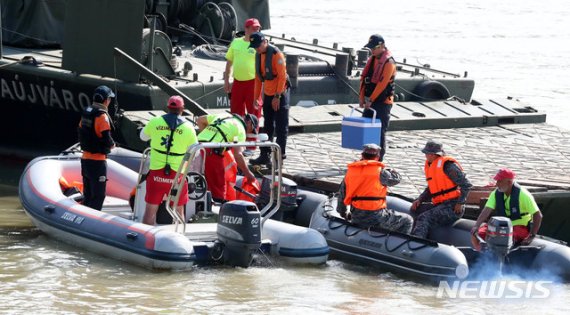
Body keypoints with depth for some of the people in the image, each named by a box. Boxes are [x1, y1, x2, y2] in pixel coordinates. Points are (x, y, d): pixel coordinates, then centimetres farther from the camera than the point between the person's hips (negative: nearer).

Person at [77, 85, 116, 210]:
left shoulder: (86, 112, 9)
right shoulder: (102, 116, -17)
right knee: (98, 195, -4)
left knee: (88, 194, 17)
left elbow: (80, 132, 17)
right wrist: (112, 145, -3)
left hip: (85, 158, 9)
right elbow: (106, 138, -22)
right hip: (97, 160, -9)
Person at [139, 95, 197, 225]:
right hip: (177, 174, 0)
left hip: (156, 172, 1)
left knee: (150, 209, 9)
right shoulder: (188, 127, -6)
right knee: (179, 211, 13)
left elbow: (143, 136, 15)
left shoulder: (155, 122, -4)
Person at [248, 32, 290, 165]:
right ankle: (264, 155, 14)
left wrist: (277, 96, -20)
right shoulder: (258, 55, 8)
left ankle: (280, 154, 2)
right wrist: (256, 97, 14)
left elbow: (282, 76, -19)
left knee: (281, 127, -2)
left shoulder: (276, 54, -17)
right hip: (268, 94, 8)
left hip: (279, 95, -8)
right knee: (267, 127, 11)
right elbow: (258, 77, 16)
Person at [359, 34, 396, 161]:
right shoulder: (372, 59, 12)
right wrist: (362, 97, 3)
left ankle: (379, 159, 0)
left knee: (380, 131, -5)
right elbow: (364, 78, 13)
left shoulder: (388, 62, -14)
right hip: (371, 102, 8)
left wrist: (371, 99, -19)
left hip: (383, 102, -8)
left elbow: (382, 84, -20)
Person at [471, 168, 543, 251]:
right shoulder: (496, 193, -4)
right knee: (475, 235, -13)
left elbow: (538, 216, -18)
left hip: (520, 227, -5)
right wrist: (476, 226, -27)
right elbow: (486, 211, -12)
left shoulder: (522, 194, -19)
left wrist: (531, 236, -22)